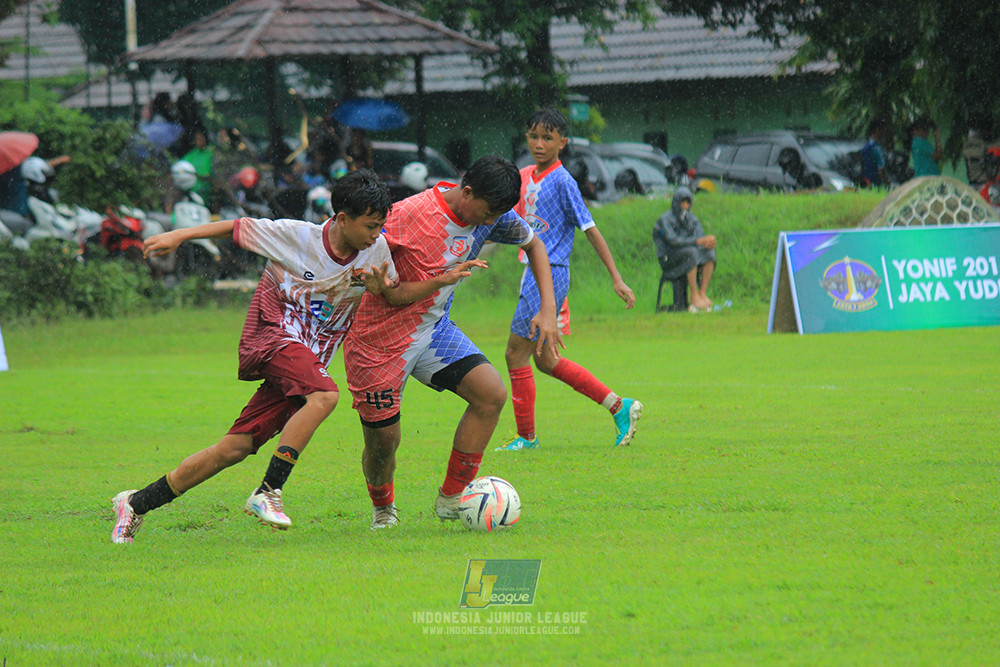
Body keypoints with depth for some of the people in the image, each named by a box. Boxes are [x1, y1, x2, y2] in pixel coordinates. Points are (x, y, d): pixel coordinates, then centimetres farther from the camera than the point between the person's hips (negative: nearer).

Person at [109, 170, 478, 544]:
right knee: (324, 395, -34)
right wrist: (179, 236, -4)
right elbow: (238, 228, -1)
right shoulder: (296, 236, -12)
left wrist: (441, 281, -2)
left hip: (309, 358, 5)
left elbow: (396, 296, 13)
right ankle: (267, 492, -29)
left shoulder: (375, 250, 1)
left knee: (237, 448, -3)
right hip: (272, 336, -5)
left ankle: (137, 503, 7)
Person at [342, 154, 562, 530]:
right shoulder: (409, 215, -27)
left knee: (492, 393, -14)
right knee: (383, 440, 1)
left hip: (434, 329, 6)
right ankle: (382, 508, 34)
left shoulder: (492, 214, -6)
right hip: (380, 339, -6)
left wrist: (547, 308, 2)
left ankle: (451, 499, -4)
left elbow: (533, 244, 11)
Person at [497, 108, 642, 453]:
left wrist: (616, 279, -10)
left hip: (550, 273, -9)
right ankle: (619, 406, 17)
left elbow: (590, 229, -10)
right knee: (544, 360, 12)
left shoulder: (562, 181, -12)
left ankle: (526, 436, 7)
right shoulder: (525, 177, 12)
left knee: (517, 353, -5)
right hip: (535, 272, 9)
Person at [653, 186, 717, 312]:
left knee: (710, 252, -18)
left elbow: (701, 237, -1)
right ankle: (694, 296, -31)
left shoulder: (692, 220, 9)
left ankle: (702, 293, -22)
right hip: (668, 259, -6)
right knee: (691, 252, -34)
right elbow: (673, 241, -25)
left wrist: (709, 243, -27)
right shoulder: (665, 219, -11)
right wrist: (697, 241, -32)